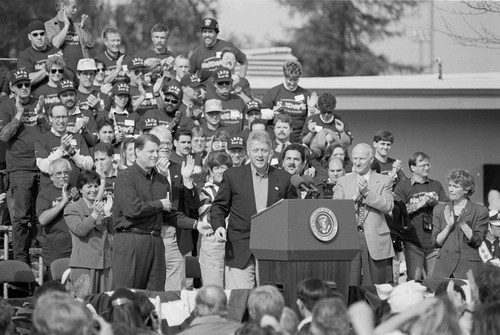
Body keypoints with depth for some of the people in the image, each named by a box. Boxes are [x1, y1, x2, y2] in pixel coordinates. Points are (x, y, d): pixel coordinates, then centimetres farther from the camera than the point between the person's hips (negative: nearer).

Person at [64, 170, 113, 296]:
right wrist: (95, 214, -16)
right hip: (83, 265, -5)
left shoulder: (102, 206, 19)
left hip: (105, 263, 5)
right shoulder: (72, 209, 4)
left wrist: (107, 213, -4)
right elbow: (80, 230, -11)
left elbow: (113, 230, 10)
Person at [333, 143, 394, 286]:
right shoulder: (343, 182, 14)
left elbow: (388, 206, -6)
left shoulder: (384, 181, 8)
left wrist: (366, 193, -14)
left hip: (375, 241, -1)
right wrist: (355, 196, -12)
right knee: (349, 286, -3)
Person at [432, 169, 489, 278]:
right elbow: (436, 242, 7)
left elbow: (477, 241, -3)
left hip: (469, 265, -2)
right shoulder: (439, 210, 12)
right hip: (444, 265, 2)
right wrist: (449, 226, -8)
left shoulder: (480, 211, 4)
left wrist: (462, 223, -13)